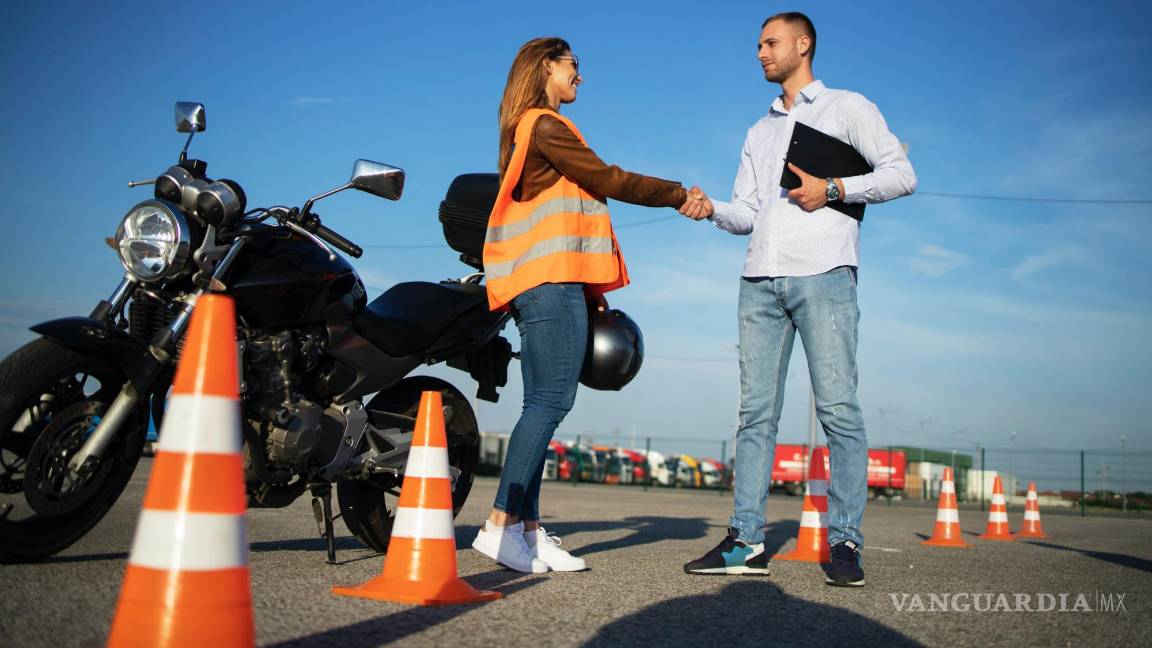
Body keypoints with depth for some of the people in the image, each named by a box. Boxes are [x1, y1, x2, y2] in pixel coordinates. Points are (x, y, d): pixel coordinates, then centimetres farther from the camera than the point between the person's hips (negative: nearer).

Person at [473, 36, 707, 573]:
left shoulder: (528, 131, 26)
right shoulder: (544, 126, -4)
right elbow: (608, 180, -7)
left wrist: (589, 289, 20)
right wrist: (681, 195, 5)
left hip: (539, 285, 10)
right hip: (552, 281, -10)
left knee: (542, 404, 5)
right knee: (551, 400, -15)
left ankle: (527, 528, 3)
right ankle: (501, 524, -18)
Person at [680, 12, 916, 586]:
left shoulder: (846, 108, 11)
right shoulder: (759, 133, 27)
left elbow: (902, 174, 2)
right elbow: (747, 212, 20)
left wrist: (832, 189, -9)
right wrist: (711, 210, -1)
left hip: (822, 274, -5)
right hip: (760, 280, 5)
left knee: (838, 410, -8)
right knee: (756, 413, 0)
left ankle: (844, 543, -4)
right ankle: (746, 542, 1)